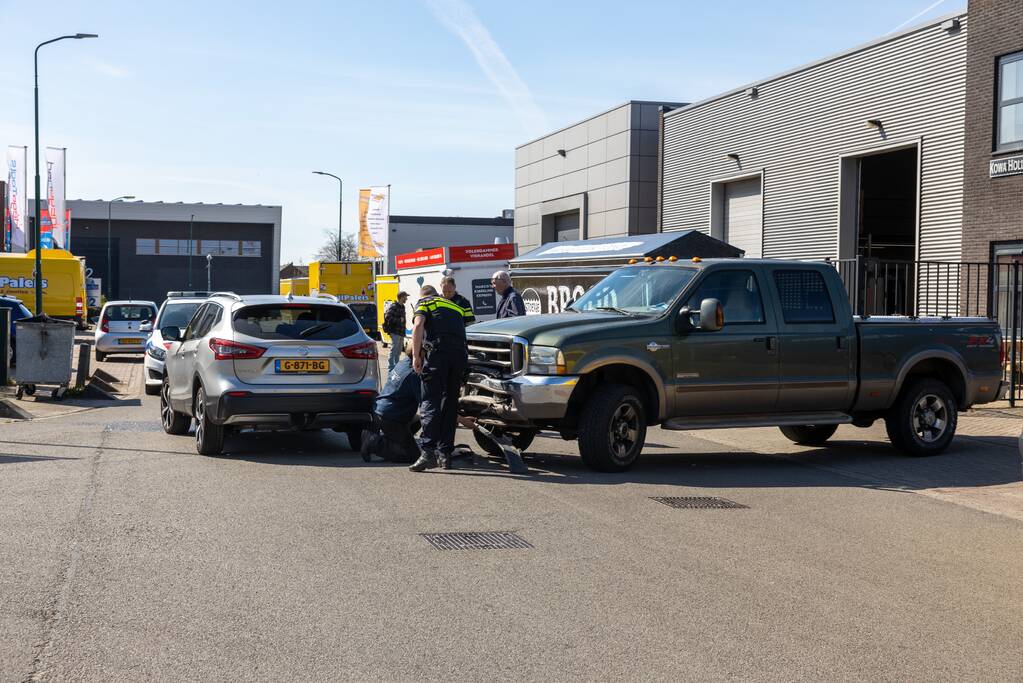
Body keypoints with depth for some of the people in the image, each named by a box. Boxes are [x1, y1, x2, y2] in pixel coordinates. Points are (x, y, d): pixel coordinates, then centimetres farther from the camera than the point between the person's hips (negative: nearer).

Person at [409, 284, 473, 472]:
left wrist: (416, 356, -8)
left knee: (430, 403, -7)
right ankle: (445, 453, 12)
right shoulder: (455, 305, 32)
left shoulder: (424, 303, 16)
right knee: (450, 404, 12)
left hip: (438, 352, -5)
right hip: (460, 354, 5)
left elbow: (418, 325, -4)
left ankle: (428, 452, -19)